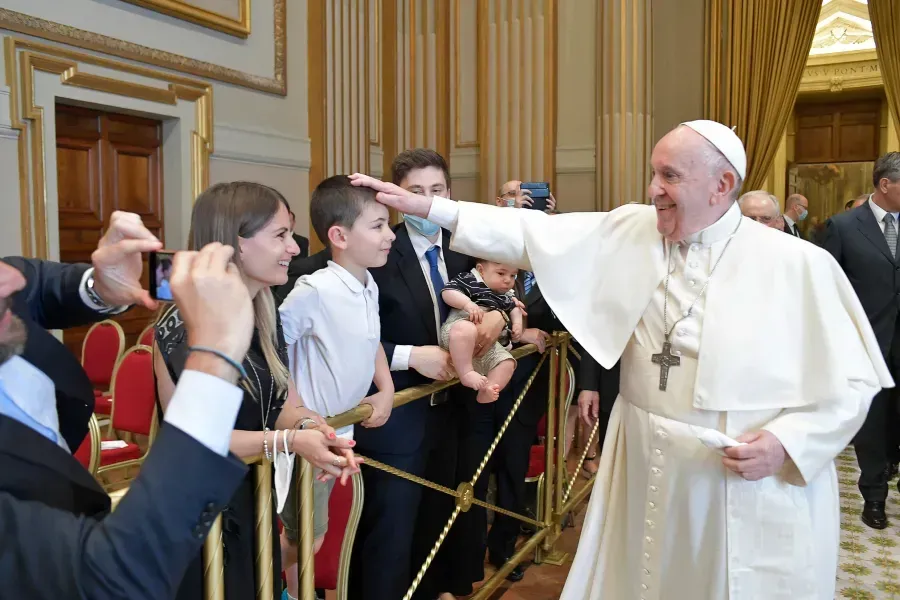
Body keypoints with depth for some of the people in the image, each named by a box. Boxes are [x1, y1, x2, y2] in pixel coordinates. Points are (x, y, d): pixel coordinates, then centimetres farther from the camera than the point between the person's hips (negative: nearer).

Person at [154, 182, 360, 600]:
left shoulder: (266, 315, 1)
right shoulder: (182, 326, -22)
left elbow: (286, 405, 0)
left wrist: (310, 425, -23)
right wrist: (289, 441, -31)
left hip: (256, 502, 7)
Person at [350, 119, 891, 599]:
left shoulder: (800, 266, -10)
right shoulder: (629, 232, 0)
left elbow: (852, 381, -5)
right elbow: (532, 235, -4)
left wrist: (787, 443, -20)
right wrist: (423, 205, -9)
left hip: (756, 498, -3)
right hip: (646, 478, 3)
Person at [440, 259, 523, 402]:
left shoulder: (507, 294, 23)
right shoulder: (469, 280, 0)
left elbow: (514, 308, 38)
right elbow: (448, 292, -9)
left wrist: (517, 323, 17)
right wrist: (468, 303, -25)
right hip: (456, 333, -7)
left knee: (507, 362, -10)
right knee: (466, 329, -41)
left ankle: (485, 393, -18)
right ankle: (466, 373, -34)